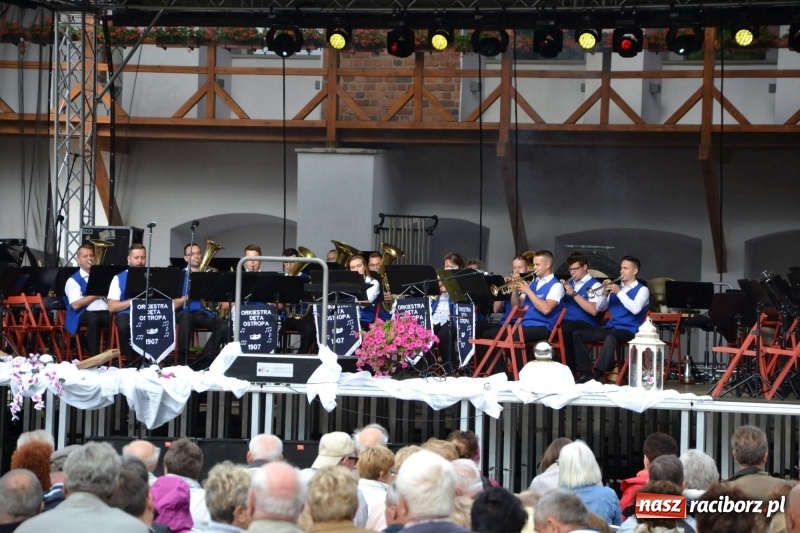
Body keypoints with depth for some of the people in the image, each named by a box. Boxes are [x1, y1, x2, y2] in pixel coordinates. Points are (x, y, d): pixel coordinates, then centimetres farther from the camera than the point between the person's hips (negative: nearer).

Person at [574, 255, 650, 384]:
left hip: (628, 330, -7)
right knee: (578, 335, -10)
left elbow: (635, 309, -18)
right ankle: (585, 372, -15)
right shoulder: (616, 287, 20)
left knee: (610, 338, -41)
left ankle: (597, 374, -44)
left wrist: (619, 292, -17)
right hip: (610, 328, 7)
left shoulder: (642, 290, 2)